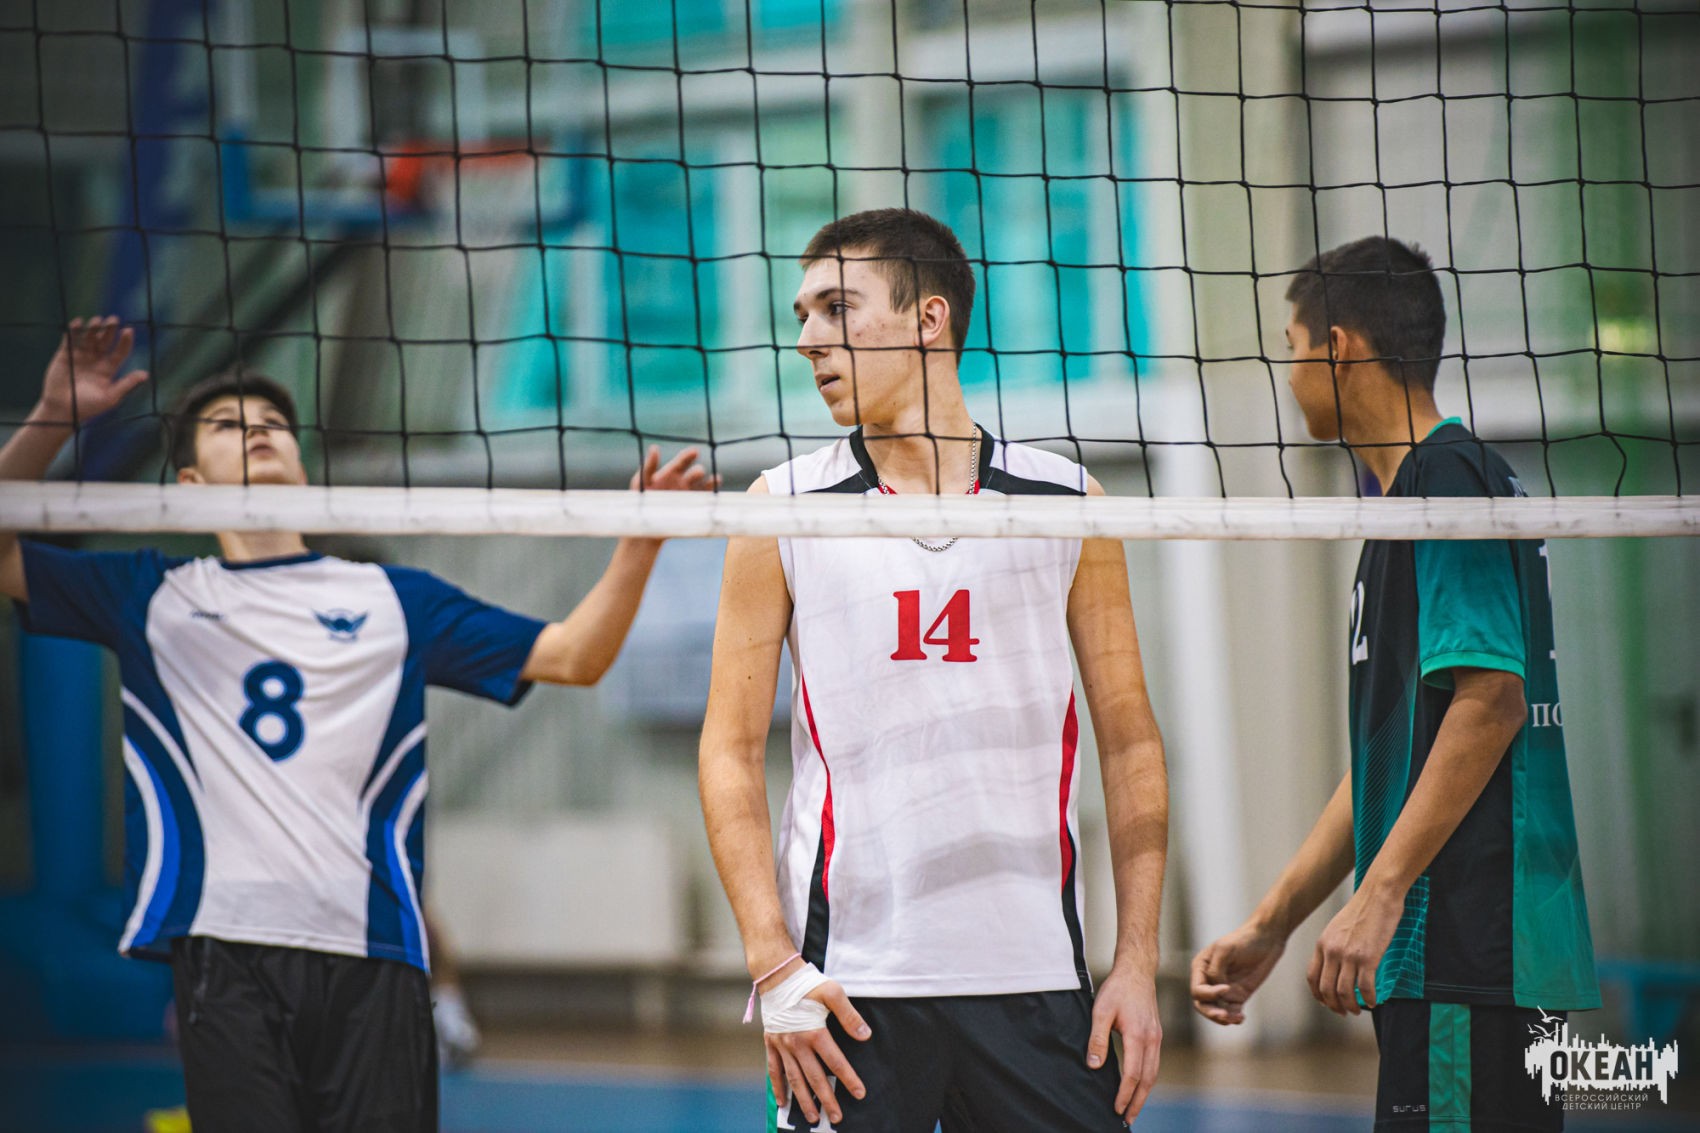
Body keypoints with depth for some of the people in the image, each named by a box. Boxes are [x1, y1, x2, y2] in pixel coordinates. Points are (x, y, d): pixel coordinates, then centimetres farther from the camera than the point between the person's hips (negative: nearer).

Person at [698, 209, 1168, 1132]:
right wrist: (774, 967, -7)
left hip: (1033, 976, 1)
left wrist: (1137, 960, 3)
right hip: (848, 983, -1)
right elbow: (730, 751, 2)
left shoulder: (1067, 504, 6)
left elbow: (1129, 742, 10)